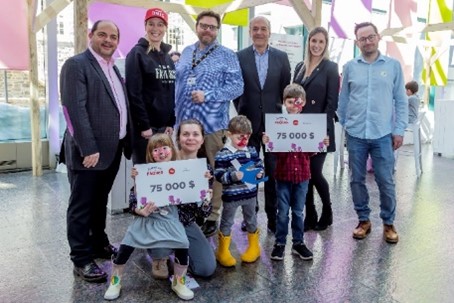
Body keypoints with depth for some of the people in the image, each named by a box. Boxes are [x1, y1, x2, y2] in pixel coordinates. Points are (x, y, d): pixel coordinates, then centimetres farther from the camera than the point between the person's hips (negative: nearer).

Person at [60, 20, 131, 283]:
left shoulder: (113, 68, 16)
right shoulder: (76, 65, -9)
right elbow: (76, 109, -18)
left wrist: (126, 142, 9)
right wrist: (89, 148, -23)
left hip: (113, 149, 8)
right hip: (90, 151, -8)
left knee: (100, 201, 20)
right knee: (82, 205, 3)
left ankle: (99, 243, 35)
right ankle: (82, 259, 14)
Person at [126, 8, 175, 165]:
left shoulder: (168, 58, 13)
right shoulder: (137, 53, -7)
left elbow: (171, 92, 13)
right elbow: (134, 93, -14)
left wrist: (171, 123, 6)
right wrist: (144, 126, -17)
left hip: (163, 126, 7)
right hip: (144, 126, -6)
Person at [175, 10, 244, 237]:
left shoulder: (227, 56, 1)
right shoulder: (186, 53, 15)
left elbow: (237, 86, -7)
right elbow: (176, 83, 17)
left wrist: (207, 96, -17)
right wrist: (175, 112, 7)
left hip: (212, 123, -4)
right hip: (185, 122, 4)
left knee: (214, 171, 4)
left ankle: (212, 216, 17)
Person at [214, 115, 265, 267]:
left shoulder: (251, 150, 0)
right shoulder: (223, 154, -15)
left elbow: (259, 165, 11)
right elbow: (219, 175, -17)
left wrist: (259, 173, -10)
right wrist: (233, 176, -30)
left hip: (250, 193, 4)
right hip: (231, 195, -4)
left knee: (251, 220, 19)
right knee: (227, 222, 9)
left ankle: (254, 247, 37)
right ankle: (223, 252, 22)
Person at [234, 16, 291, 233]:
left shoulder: (281, 57, 5)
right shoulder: (240, 57, 2)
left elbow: (286, 88, 8)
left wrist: (279, 110, 2)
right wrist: (243, 112, 2)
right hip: (249, 122, 0)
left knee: (274, 172, 5)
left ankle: (273, 216, 15)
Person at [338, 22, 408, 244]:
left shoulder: (393, 65, 4)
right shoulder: (350, 67, 5)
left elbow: (401, 101, 6)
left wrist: (399, 130, 1)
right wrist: (343, 126, 9)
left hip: (383, 134, -1)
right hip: (355, 135, 1)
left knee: (386, 181, 3)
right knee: (357, 180, 8)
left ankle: (388, 223, 20)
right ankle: (363, 220, 23)